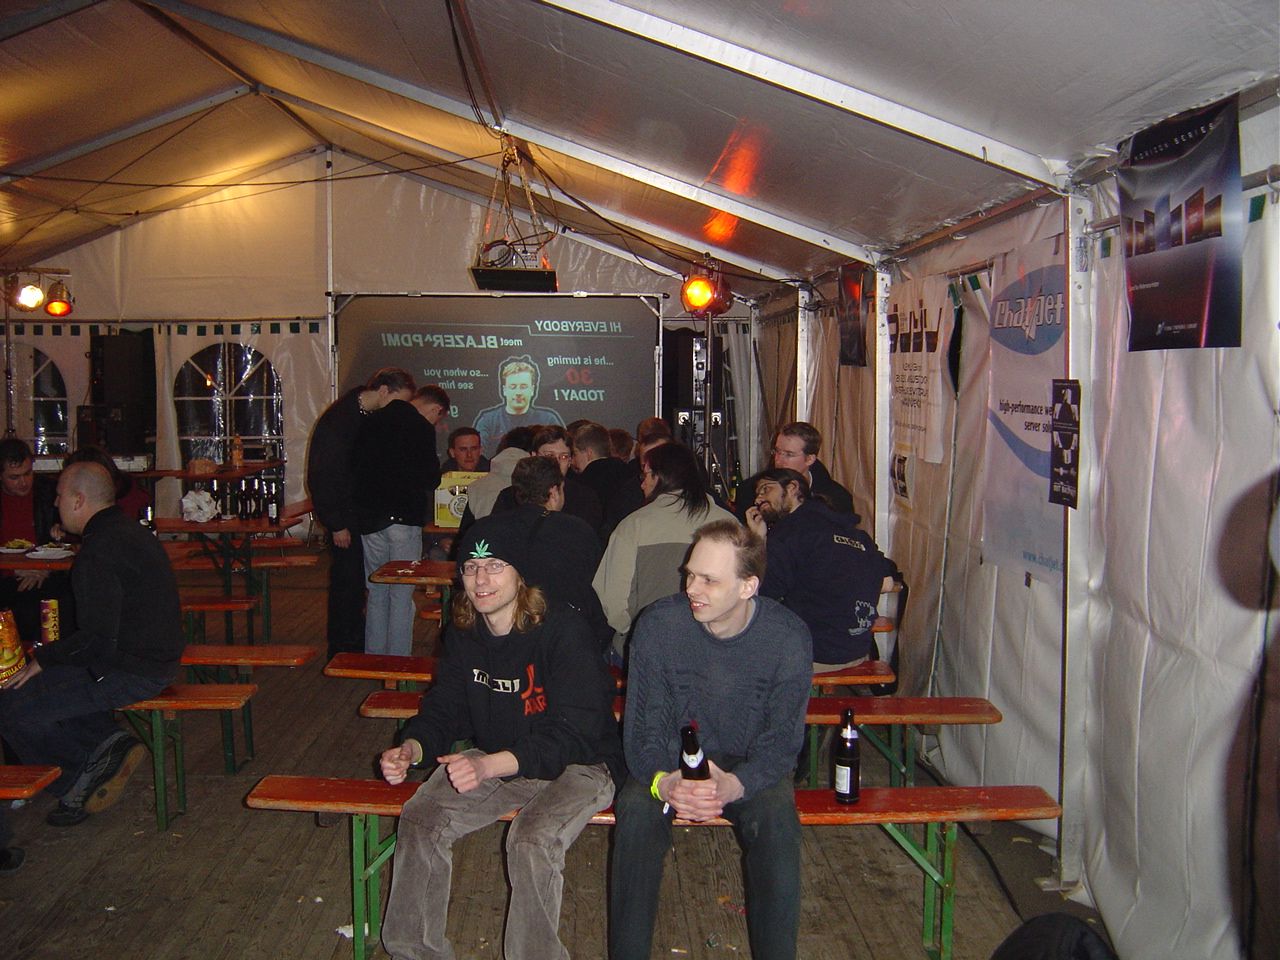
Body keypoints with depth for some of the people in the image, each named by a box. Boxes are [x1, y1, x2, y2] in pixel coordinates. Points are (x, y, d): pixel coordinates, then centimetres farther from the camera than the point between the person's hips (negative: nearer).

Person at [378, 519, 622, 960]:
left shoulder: (563, 630, -22)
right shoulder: (464, 634, 0)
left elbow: (572, 735, -26)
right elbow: (444, 709, 7)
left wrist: (488, 765, -39)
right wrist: (411, 749, -17)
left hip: (577, 763, -6)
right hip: (494, 761, 6)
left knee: (531, 841, -31)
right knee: (419, 821, -12)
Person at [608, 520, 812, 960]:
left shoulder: (788, 636, -15)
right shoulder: (658, 625, -15)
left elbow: (782, 739, -13)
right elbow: (642, 728, -12)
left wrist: (732, 785, -35)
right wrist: (663, 781, -35)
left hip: (749, 767, 0)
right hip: (671, 763, 0)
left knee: (777, 816, -31)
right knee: (636, 808, -30)